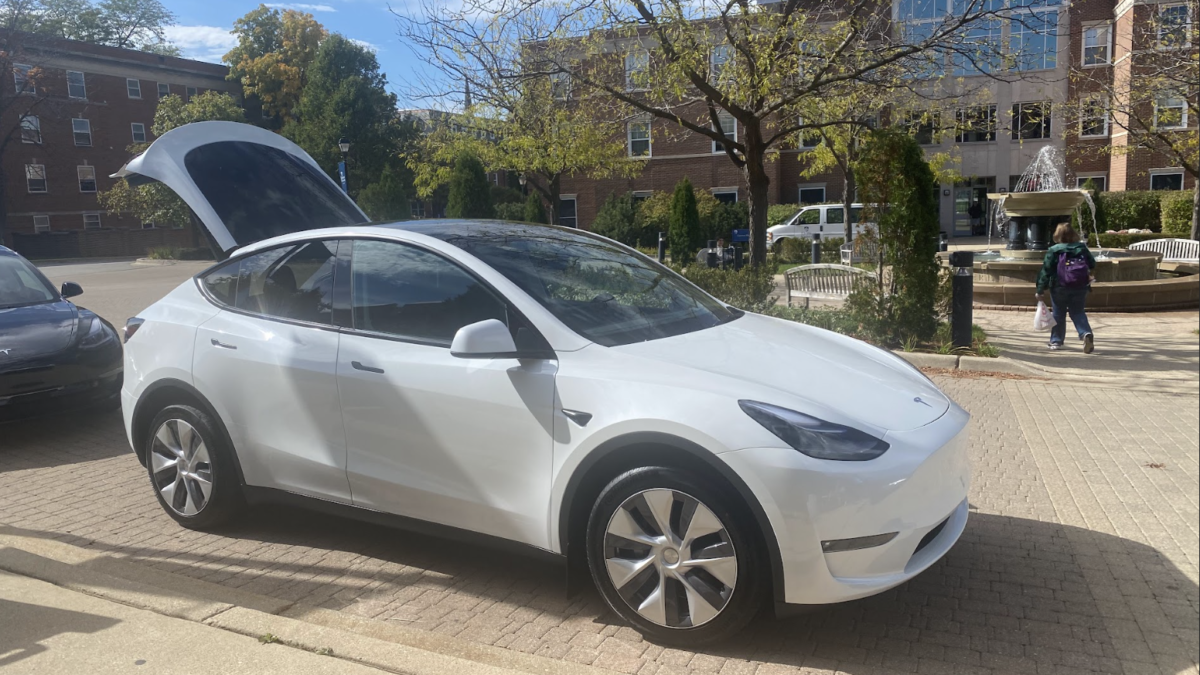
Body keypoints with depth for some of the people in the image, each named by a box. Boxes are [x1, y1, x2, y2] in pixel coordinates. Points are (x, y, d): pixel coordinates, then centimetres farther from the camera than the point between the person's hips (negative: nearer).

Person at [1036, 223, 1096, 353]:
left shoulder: (1053, 251, -8)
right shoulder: (1082, 248, 2)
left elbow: (1046, 271, -9)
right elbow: (1092, 265, 9)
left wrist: (1040, 290, -6)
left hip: (1059, 288, -2)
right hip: (1081, 288, 2)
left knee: (1058, 314, 11)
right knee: (1078, 313, 10)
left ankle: (1056, 341, 16)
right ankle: (1086, 333, -15)